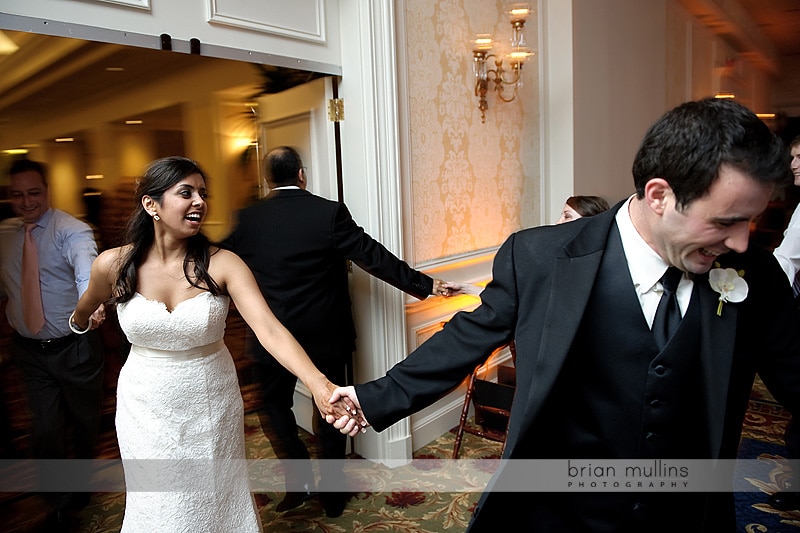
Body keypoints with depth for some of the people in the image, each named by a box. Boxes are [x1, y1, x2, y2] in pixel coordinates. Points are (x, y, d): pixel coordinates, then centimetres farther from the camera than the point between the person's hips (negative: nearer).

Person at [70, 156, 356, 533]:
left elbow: (269, 329, -30)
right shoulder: (114, 264, -13)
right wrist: (79, 325, 32)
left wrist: (319, 385, -44)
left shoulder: (222, 264, -18)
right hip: (148, 411, 1)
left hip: (212, 405, -1)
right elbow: (87, 307, 11)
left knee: (218, 499, 20)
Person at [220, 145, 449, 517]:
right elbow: (375, 257, -13)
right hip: (325, 334, -1)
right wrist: (424, 285, -5)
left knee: (275, 404, 22)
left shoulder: (248, 219, -4)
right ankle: (332, 493, 27)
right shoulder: (330, 212, -13)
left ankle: (300, 480, 22)